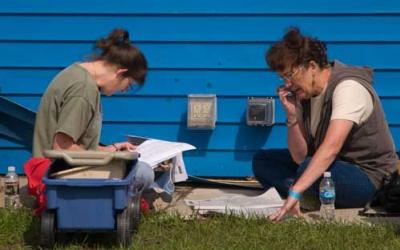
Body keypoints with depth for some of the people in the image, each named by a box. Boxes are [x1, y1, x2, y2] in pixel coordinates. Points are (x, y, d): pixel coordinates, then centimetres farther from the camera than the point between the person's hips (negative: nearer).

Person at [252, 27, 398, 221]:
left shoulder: (348, 88, -24)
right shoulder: (303, 94, 0)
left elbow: (331, 148, -38)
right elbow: (300, 157, -5)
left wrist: (295, 192, -47)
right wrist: (291, 116, -20)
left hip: (369, 176, -8)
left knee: (309, 169, -35)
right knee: (262, 161, 0)